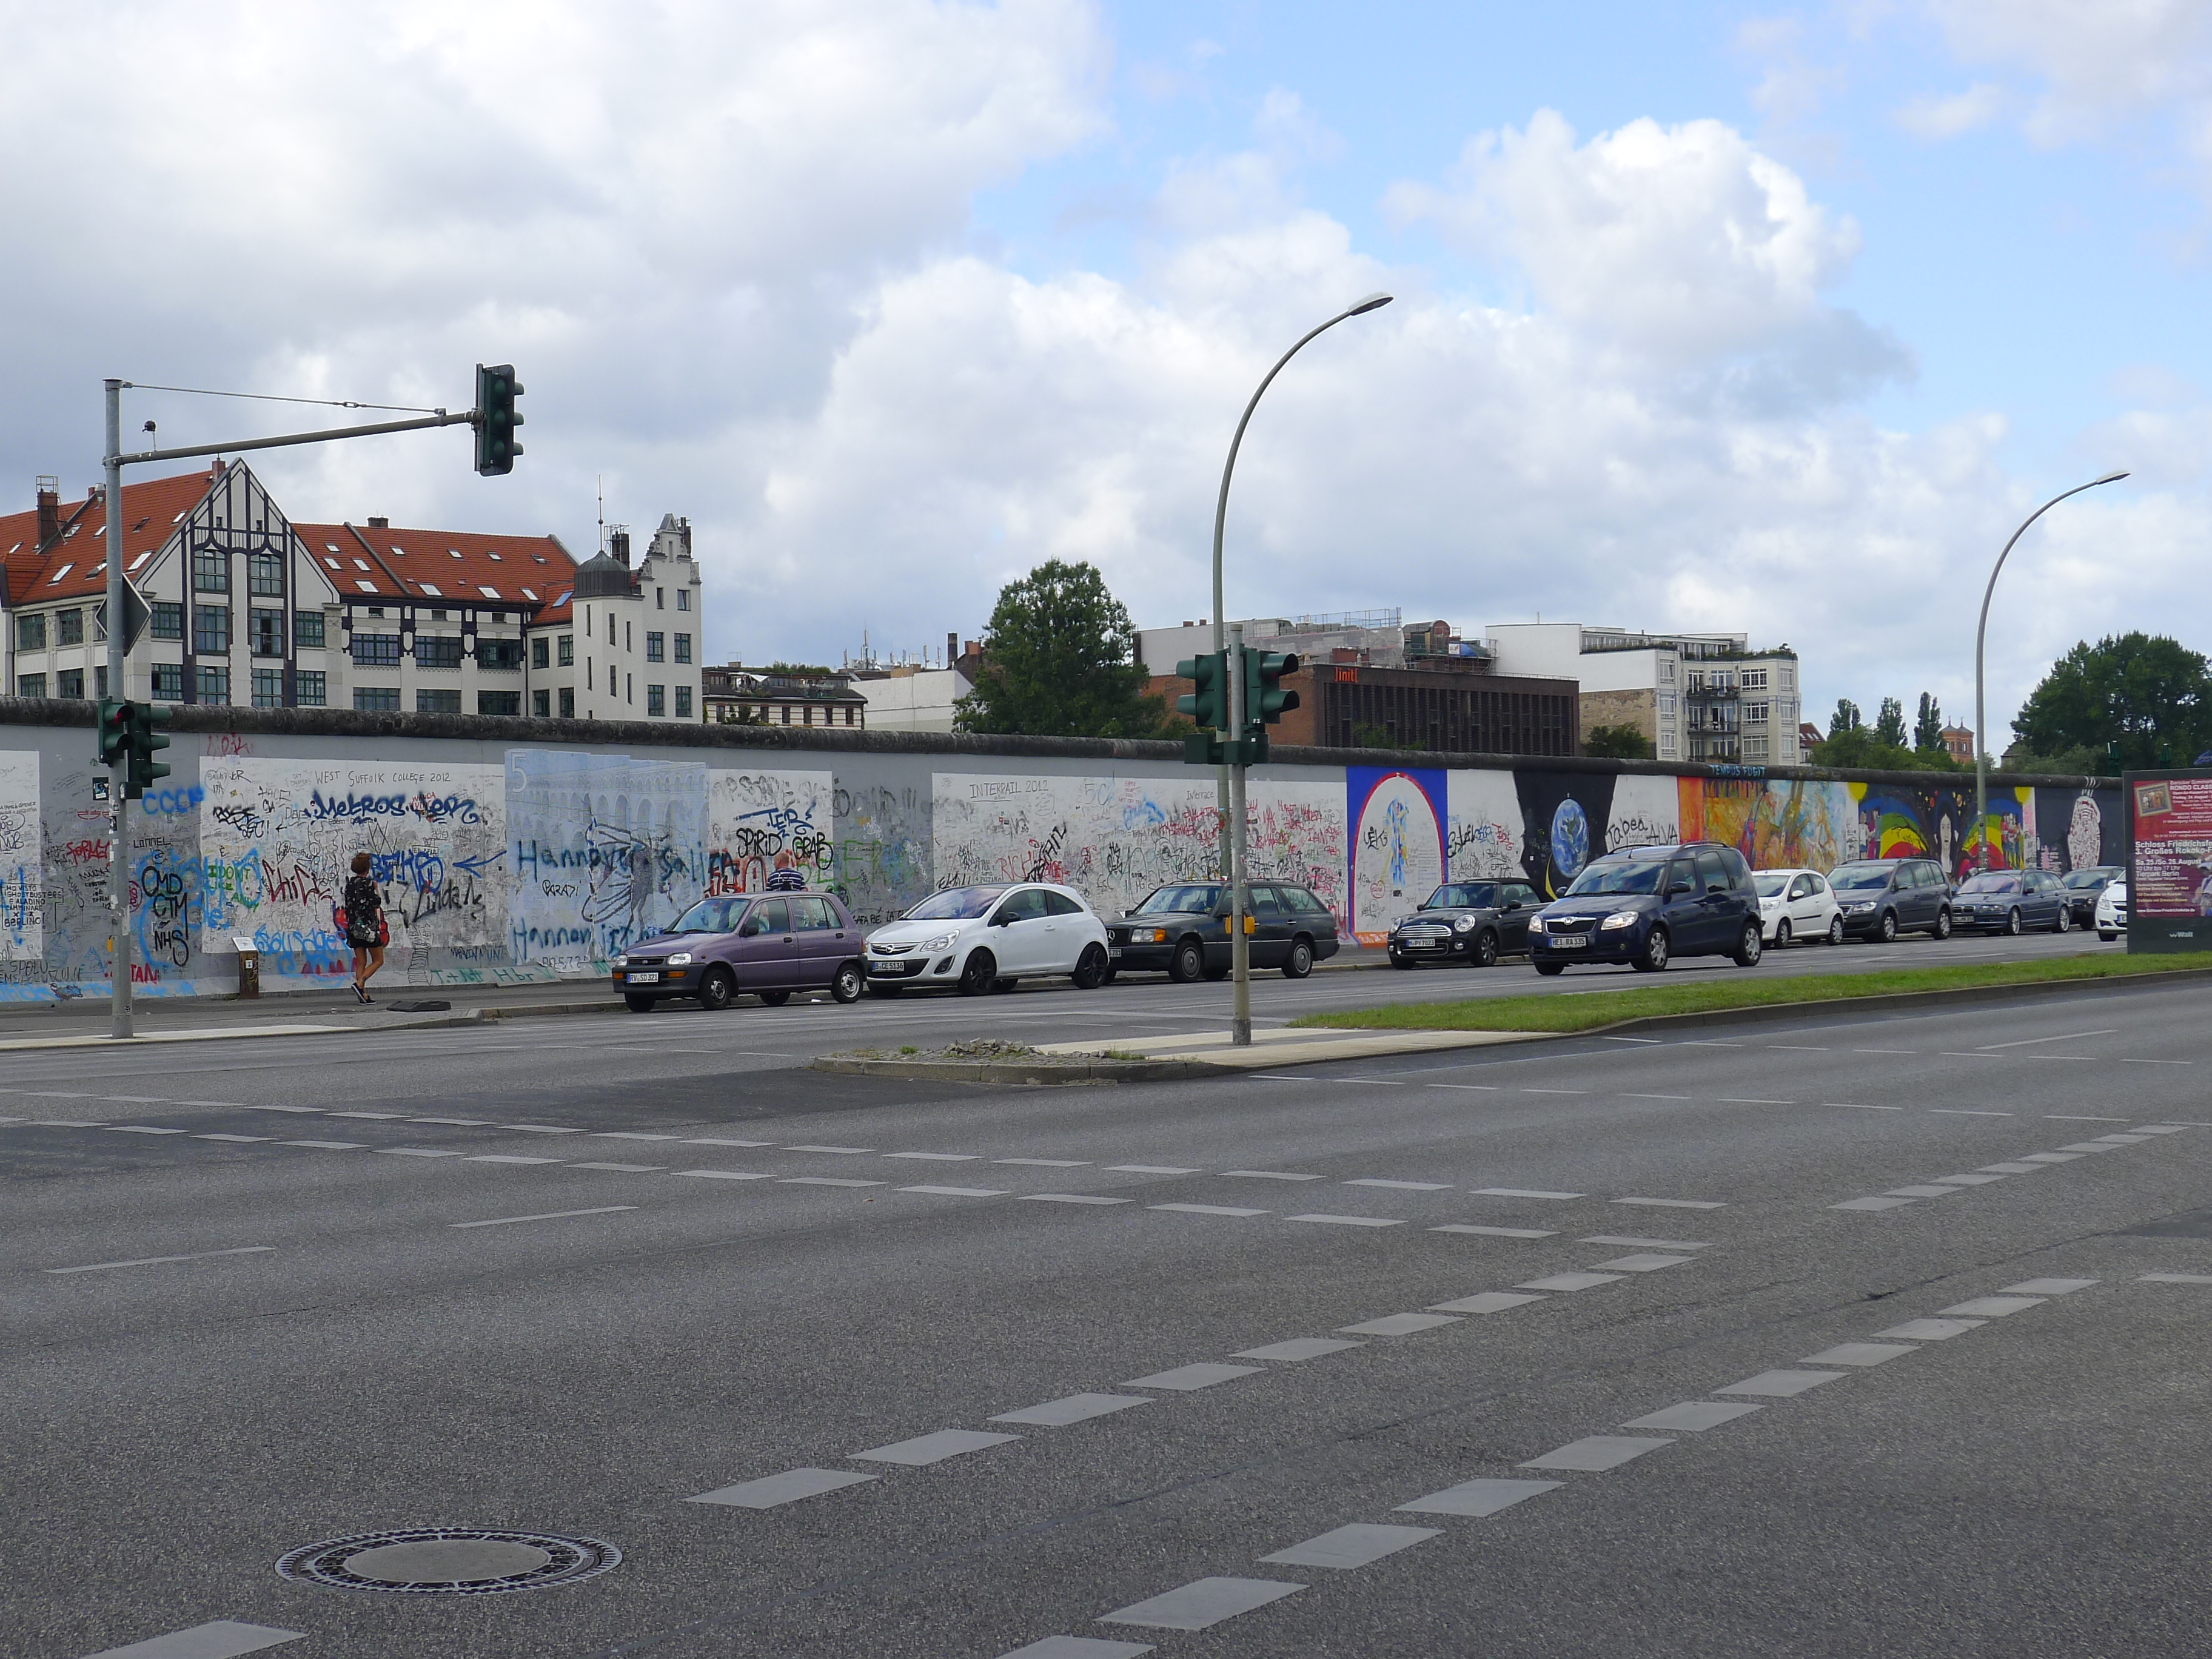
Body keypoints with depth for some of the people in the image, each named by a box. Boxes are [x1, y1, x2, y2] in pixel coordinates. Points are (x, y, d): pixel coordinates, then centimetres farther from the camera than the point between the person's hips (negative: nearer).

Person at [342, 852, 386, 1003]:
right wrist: (376, 890, 1)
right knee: (378, 960, 3)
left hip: (354, 927, 7)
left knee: (361, 962, 7)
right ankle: (359, 983, -16)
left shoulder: (349, 883, 9)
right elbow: (376, 903, -13)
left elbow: (348, 907, 14)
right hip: (368, 926, -7)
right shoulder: (367, 883, -12)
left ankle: (363, 995, 2)